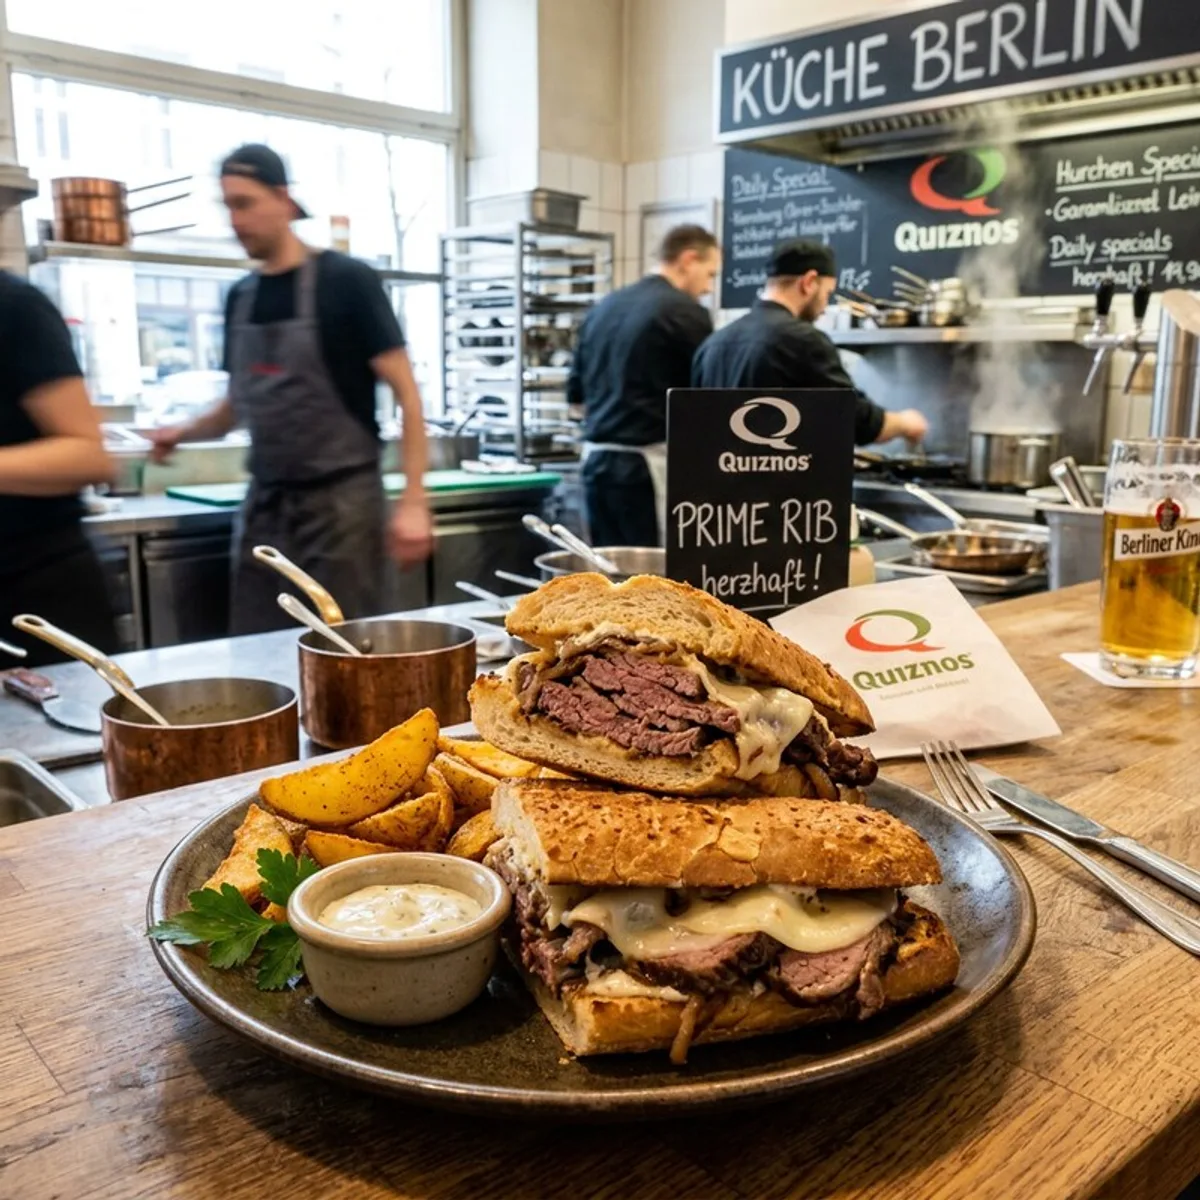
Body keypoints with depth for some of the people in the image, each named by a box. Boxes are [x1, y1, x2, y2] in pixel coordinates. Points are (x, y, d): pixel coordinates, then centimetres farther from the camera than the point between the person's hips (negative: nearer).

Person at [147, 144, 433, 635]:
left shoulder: (346, 281, -7)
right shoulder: (241, 297, 10)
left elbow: (405, 394, -9)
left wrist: (413, 501, -16)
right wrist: (185, 432, 1)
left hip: (340, 499, -6)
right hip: (265, 502, 6)